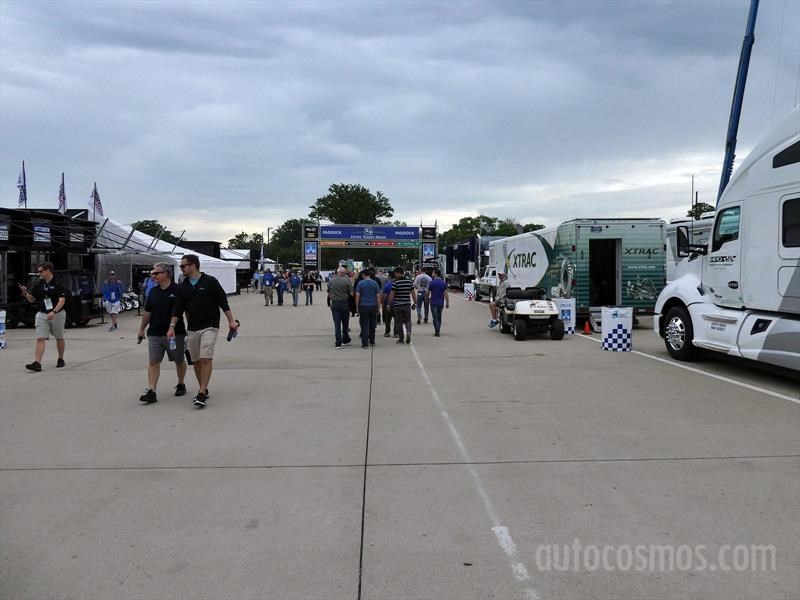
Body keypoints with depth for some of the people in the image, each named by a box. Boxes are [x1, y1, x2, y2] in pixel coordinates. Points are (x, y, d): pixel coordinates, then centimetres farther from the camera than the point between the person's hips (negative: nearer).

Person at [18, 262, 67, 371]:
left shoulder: (58, 284, -10)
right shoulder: (38, 285, 6)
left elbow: (62, 300, -19)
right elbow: (31, 299, 13)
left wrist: (54, 312, -31)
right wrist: (25, 293, -7)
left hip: (57, 314, -4)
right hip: (42, 314, 4)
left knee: (59, 338, 12)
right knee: (40, 339, -8)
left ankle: (61, 359, 29)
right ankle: (37, 363, -15)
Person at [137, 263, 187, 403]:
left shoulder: (178, 290, -7)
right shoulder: (153, 291, 9)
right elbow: (147, 312, 16)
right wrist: (142, 329, 18)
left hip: (175, 333, -4)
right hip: (154, 333, 4)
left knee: (179, 361, 12)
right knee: (153, 362, -3)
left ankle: (181, 385, 32)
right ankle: (151, 392, -4)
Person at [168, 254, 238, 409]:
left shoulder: (210, 282, -5)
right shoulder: (182, 287, 8)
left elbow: (223, 302, -3)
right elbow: (177, 309, 7)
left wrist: (231, 321, -6)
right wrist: (172, 326, -5)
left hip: (209, 326, -5)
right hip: (191, 329, 5)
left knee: (205, 359, -14)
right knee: (196, 361, 9)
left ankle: (202, 394, -14)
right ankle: (203, 390, 24)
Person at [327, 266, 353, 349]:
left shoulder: (331, 280, 1)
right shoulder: (347, 280, -9)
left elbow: (329, 294, 9)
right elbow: (351, 293, -10)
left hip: (334, 304, 2)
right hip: (345, 304, -2)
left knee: (337, 324, 2)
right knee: (345, 323, 14)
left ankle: (338, 343, -3)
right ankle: (345, 340, 25)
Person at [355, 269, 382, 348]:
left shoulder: (360, 283, -2)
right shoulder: (375, 283, 3)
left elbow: (357, 295, -6)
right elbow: (378, 296, 1)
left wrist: (357, 307, 1)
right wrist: (378, 307, 7)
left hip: (363, 306, -2)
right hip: (373, 306, 2)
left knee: (364, 326, -1)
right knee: (372, 325, 14)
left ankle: (365, 343, -5)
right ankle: (372, 341, 23)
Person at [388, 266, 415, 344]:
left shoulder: (395, 283, -9)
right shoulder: (409, 282, 3)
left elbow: (391, 295, -10)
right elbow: (413, 293, 6)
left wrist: (389, 304, -1)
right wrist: (414, 303, 14)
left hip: (397, 305, -3)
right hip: (407, 305, 3)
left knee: (399, 322, 7)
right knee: (408, 320, 13)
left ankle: (401, 339, 11)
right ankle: (408, 332, -14)